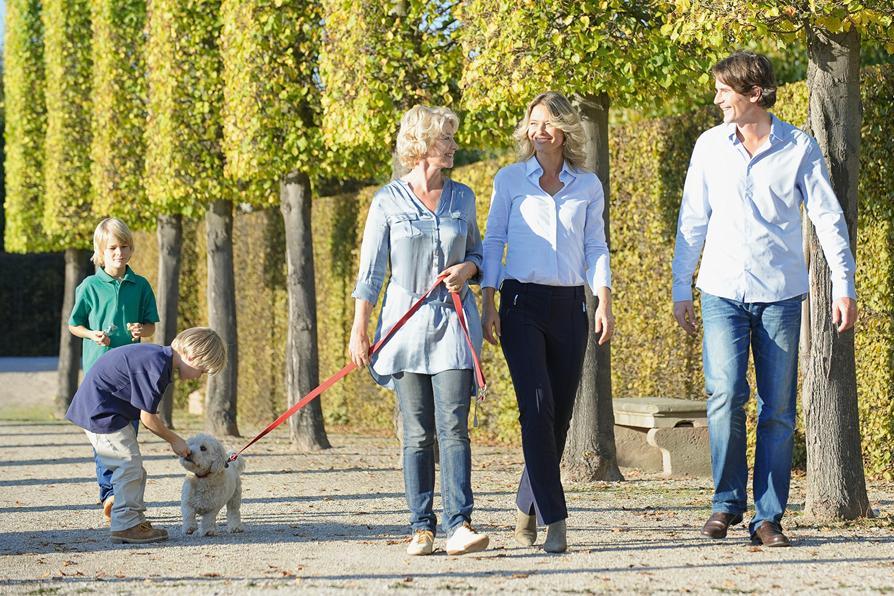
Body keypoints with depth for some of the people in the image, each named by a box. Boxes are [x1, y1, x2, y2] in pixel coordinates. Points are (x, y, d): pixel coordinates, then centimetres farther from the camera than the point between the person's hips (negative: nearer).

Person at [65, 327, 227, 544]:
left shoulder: (159, 356, 7)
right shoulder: (156, 368, -24)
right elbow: (147, 416, -18)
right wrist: (174, 440, -5)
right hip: (100, 410, -10)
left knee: (134, 469, 13)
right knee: (129, 464, -9)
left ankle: (135, 521, 18)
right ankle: (126, 525, -6)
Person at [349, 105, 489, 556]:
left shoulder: (462, 197, 9)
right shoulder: (388, 201, 1)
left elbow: (476, 251, 20)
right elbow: (371, 270, 3)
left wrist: (468, 269, -4)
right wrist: (359, 329, 0)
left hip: (453, 321, 1)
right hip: (407, 323, -1)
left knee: (454, 426, -10)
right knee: (417, 433, 0)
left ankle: (458, 525, -16)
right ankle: (421, 528, 5)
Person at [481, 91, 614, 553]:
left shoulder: (588, 186, 10)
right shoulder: (510, 180, 5)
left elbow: (596, 248, 11)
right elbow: (493, 243, 5)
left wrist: (605, 303, 0)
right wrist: (488, 304, -2)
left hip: (569, 306, 3)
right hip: (522, 303, -3)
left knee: (559, 414, 3)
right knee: (538, 408, -15)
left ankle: (526, 510, 21)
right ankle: (554, 520, -16)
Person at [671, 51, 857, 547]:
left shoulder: (799, 147, -1)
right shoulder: (710, 146, 5)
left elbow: (828, 218, 1)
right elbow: (692, 221, 11)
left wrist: (844, 286, -4)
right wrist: (680, 288, 10)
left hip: (781, 293, -1)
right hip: (723, 292, 1)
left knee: (778, 410, 0)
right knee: (725, 396, -13)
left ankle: (768, 517, 6)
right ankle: (727, 502, 3)